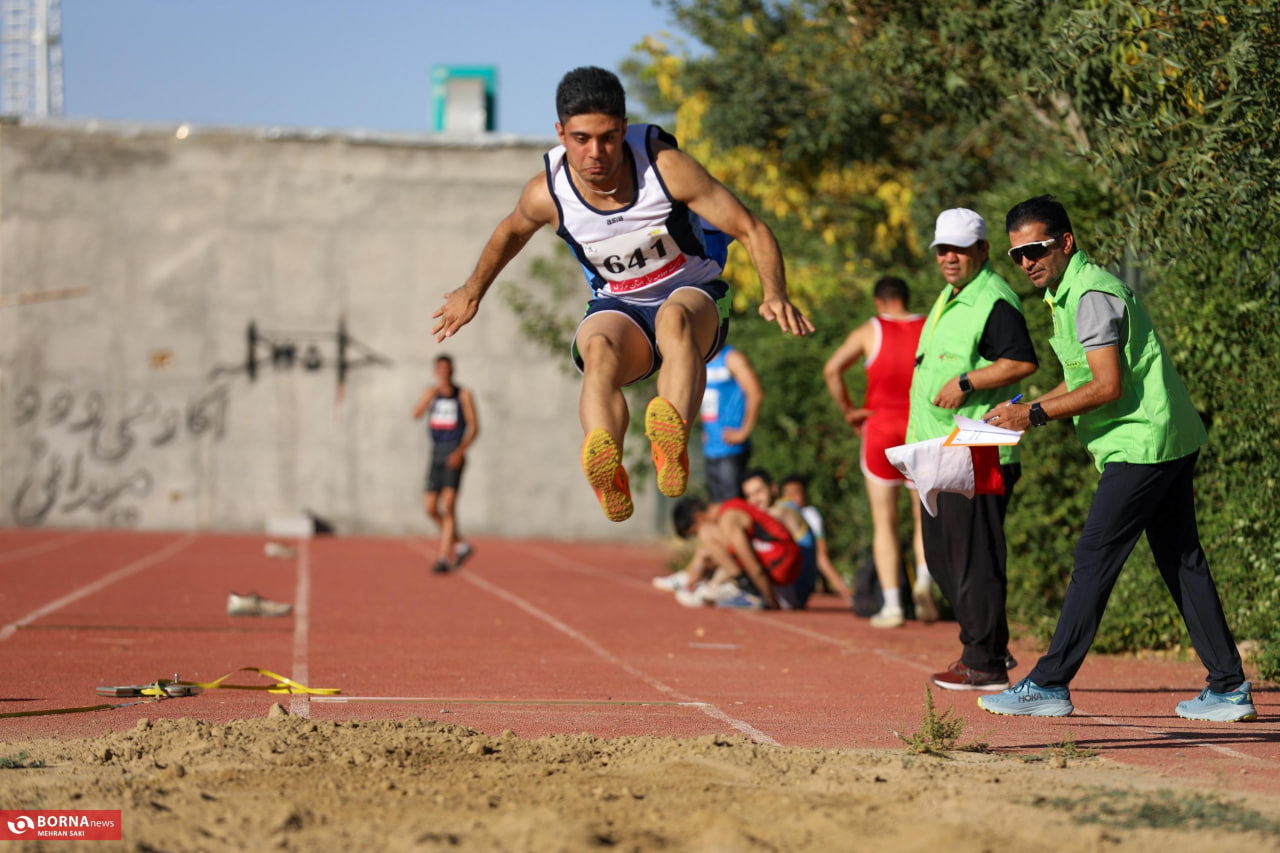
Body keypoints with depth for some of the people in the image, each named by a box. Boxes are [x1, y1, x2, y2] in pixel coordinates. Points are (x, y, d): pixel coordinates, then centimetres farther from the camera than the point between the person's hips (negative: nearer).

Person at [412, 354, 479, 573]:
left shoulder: (463, 394, 0)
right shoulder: (431, 392, 12)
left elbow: (474, 426, -4)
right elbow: (416, 414, -4)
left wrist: (461, 451, -17)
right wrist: (433, 393, -17)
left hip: (454, 455, -5)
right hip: (436, 454, 5)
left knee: (448, 503, -18)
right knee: (430, 507, 1)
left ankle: (443, 558, -20)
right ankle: (460, 544, 22)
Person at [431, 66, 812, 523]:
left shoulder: (665, 166, -20)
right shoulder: (546, 193, -14)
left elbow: (751, 230, -14)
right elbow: (510, 232, 12)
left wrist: (775, 294, -31)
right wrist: (472, 293, 27)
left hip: (695, 296, -1)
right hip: (618, 308, 1)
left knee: (674, 317, -40)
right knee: (598, 349, -36)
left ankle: (671, 441, -68)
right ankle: (604, 466, -65)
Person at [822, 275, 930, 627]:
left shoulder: (869, 332, 0)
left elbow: (832, 369, -11)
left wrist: (848, 410, -2)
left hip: (881, 428, -1)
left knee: (884, 522, 5)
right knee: (925, 517, 13)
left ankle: (891, 605, -2)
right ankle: (924, 578, -14)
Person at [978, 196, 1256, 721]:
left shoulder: (1091, 295, -16)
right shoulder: (1067, 291, 16)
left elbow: (1108, 386, -21)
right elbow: (1087, 379, 23)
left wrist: (1037, 415, -15)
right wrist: (1025, 410, 14)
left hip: (1140, 445, -10)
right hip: (1169, 443, 10)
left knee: (1094, 560, -7)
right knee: (1181, 561, 10)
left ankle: (1050, 684, -4)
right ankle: (1229, 688, 11)